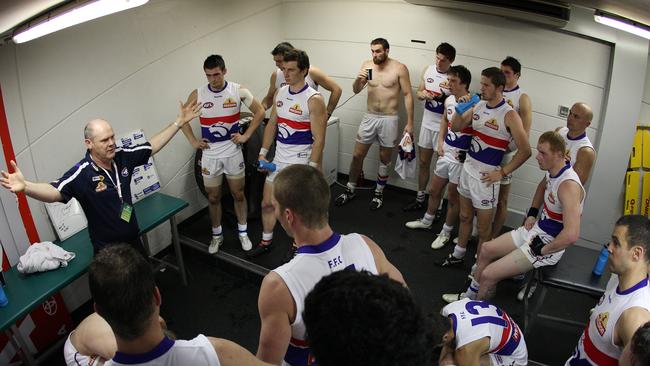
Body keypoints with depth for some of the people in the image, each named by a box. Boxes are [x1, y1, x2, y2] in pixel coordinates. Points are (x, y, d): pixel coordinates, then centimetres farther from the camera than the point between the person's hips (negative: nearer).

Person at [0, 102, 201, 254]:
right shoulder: (81, 173, -26)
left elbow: (153, 145, 3)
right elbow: (53, 191, -40)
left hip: (133, 239, 6)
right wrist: (25, 186, -61)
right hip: (107, 250, -5)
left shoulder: (123, 157, -9)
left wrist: (179, 122, 6)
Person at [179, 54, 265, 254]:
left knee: (238, 194, 10)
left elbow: (260, 112, 1)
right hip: (209, 154, 1)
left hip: (233, 152, -1)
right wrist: (193, 141, 0)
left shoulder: (238, 91, -8)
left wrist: (246, 135, -5)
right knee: (213, 198, 11)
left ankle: (243, 232, 28)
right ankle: (217, 235, 29)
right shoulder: (197, 94, -6)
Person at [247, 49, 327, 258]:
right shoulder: (280, 93, 5)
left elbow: (319, 139, -18)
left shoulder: (313, 100, -17)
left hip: (300, 163, -7)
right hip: (278, 160, 7)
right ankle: (266, 242, 37)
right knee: (267, 203, 16)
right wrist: (263, 153, 10)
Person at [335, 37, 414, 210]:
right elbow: (356, 90, 3)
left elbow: (408, 95, -7)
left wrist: (409, 123, -10)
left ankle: (379, 193, 26)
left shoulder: (399, 68, -9)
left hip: (389, 119, -3)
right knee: (357, 155, 7)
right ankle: (350, 190, 24)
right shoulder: (367, 65, 0)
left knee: (384, 159, 9)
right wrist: (358, 79, -20)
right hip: (369, 117, 3)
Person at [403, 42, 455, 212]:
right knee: (423, 163, 16)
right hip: (427, 123, 6)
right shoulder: (428, 70, 0)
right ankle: (419, 199, 32)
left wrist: (443, 96, -29)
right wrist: (423, 94, -11)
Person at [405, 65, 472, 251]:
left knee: (453, 197, 10)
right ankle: (427, 221, 45)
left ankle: (446, 232, 29)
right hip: (446, 153, 7)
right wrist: (440, 141, 12)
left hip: (461, 158, -7)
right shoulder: (449, 100, 0)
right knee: (434, 190, 22)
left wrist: (467, 154, -22)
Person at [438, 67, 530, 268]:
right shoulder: (478, 105, 2)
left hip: (486, 176, -6)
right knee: (465, 217, 22)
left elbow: (525, 151, -14)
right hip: (467, 168, 6)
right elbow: (456, 127, 9)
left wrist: (502, 172, -13)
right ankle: (458, 254, 39)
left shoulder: (509, 115, -16)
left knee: (483, 228, 6)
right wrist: (460, 109, -9)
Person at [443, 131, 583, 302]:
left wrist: (542, 250, -24)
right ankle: (470, 296, 31)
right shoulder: (552, 171, -1)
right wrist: (532, 214, 13)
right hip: (536, 229, 9)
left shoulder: (568, 185, -30)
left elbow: (572, 235, -39)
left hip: (551, 244, -9)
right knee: (486, 249, 15)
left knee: (488, 275, -12)